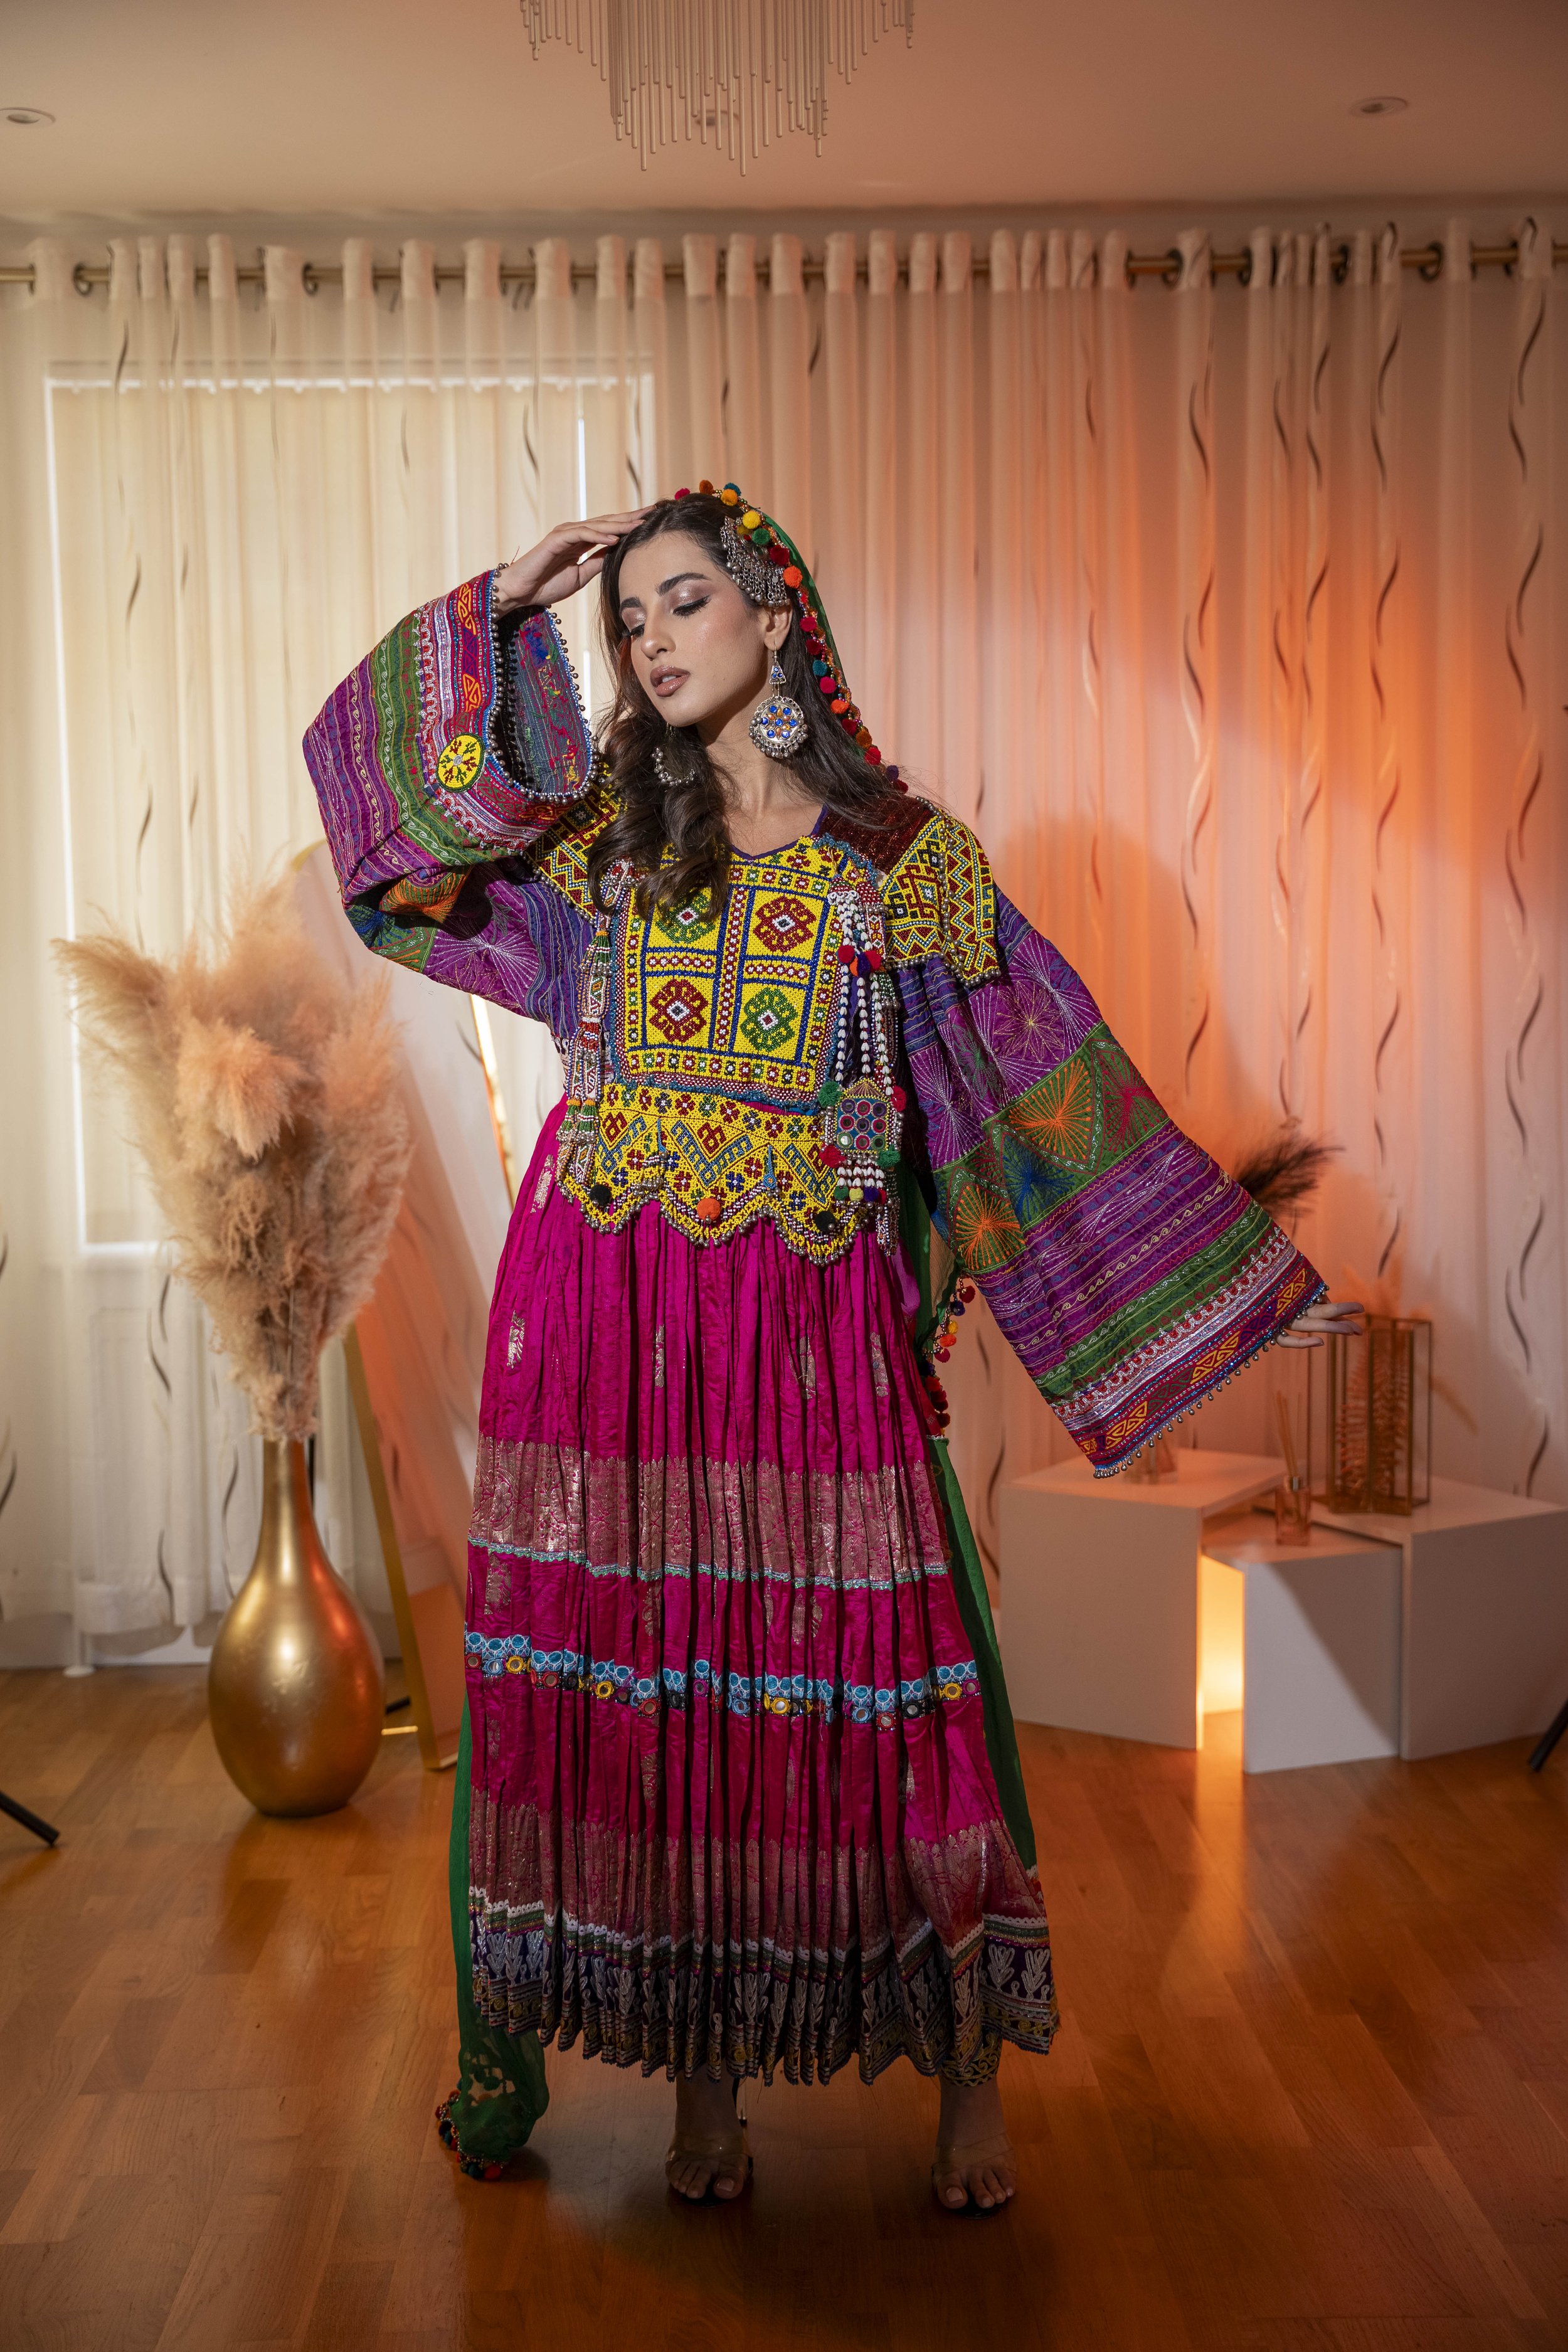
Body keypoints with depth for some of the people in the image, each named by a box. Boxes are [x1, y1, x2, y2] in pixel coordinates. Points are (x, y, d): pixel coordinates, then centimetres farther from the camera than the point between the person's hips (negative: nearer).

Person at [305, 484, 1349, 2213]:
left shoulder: (904, 852, 4)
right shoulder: (600, 820, 10)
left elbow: (1039, 1080, 6)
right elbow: (368, 755, 11)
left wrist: (1226, 1266, 6)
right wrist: (500, 604, 7)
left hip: (809, 1310, -2)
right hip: (603, 1296, 2)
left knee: (862, 1676, 0)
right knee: (643, 1664, 5)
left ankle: (968, 2070, 17)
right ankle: (703, 2074, 21)